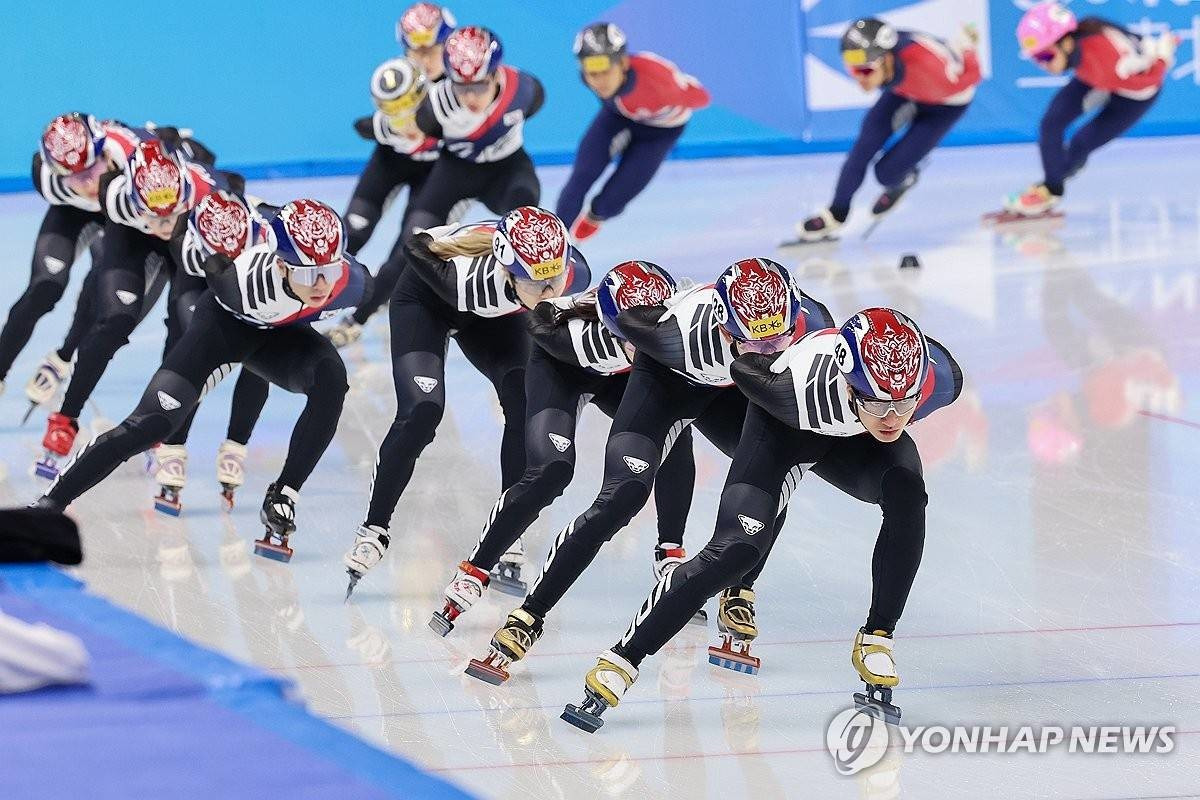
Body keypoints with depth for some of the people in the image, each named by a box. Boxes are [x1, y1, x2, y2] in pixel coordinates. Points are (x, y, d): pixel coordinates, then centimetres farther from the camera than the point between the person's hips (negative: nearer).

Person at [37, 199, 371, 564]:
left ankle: (282, 498, -13)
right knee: (152, 423, -14)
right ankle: (49, 504, -2)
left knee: (331, 381, -28)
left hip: (280, 331, 3)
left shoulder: (351, 282, -33)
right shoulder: (246, 278, -43)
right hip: (226, 323, -3)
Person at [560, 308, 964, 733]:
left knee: (906, 495, -26)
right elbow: (744, 368, -21)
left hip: (857, 441, 3)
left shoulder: (942, 380, -34)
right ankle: (620, 661, -12)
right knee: (735, 548, -18)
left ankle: (876, 642, -11)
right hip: (785, 427, -3)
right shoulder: (800, 389, -44)